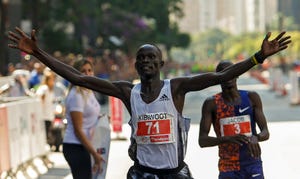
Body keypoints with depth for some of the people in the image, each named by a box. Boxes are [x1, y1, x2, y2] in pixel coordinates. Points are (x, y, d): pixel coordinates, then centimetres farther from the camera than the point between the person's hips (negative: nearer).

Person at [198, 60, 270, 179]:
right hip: (228, 168, 0)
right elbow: (202, 141, -9)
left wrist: (255, 138, -24)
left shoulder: (252, 98, 3)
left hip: (253, 165, 0)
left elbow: (265, 133, 1)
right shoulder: (211, 104, -2)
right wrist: (228, 139, -27)